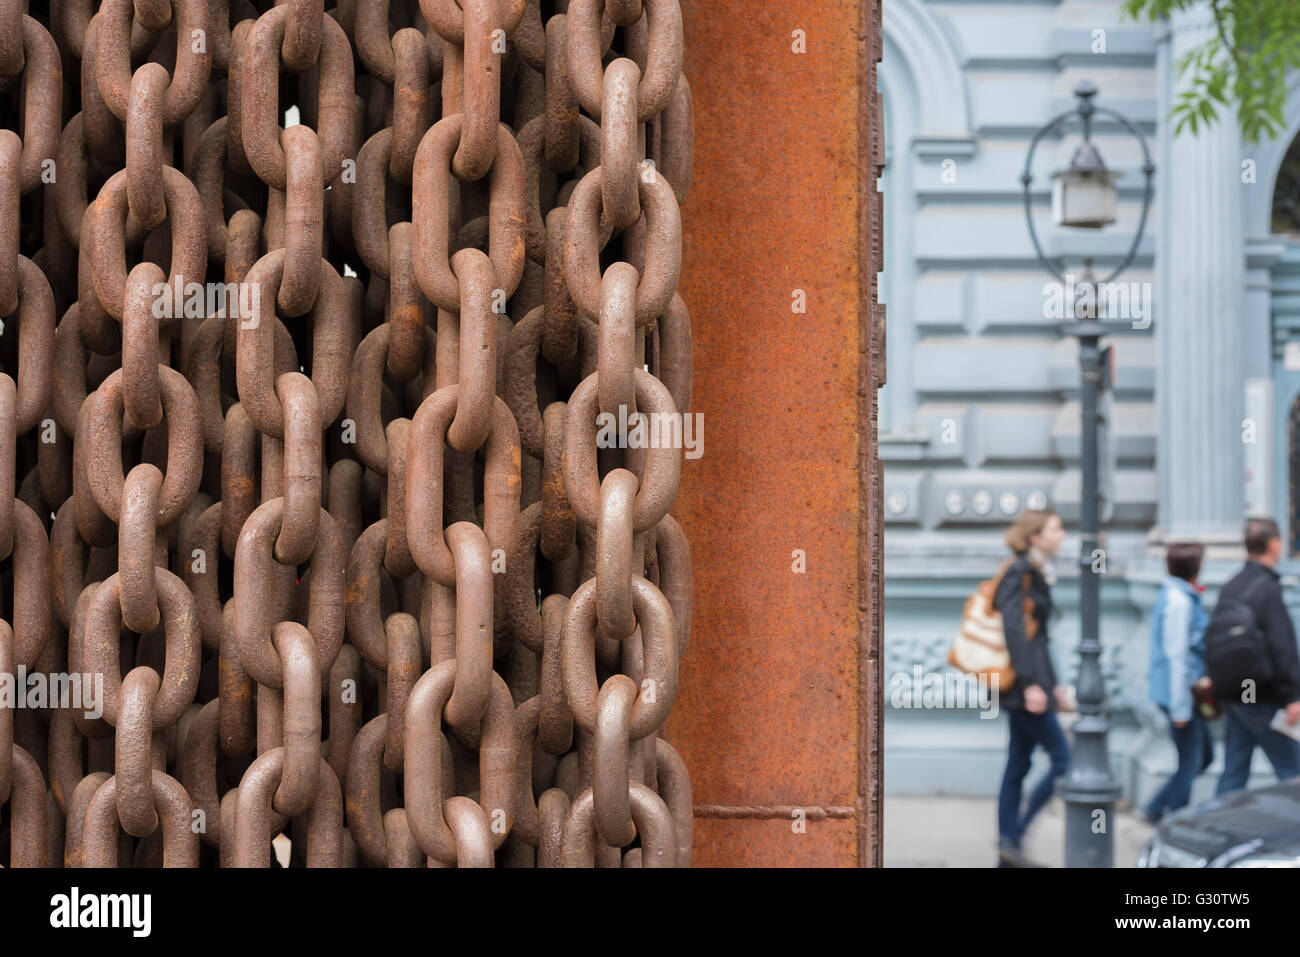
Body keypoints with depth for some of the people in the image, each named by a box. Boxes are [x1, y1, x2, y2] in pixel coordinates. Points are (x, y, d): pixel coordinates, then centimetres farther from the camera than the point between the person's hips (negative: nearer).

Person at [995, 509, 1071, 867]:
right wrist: (1031, 684, -24)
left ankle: (1008, 855, 13)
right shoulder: (1021, 572, -13)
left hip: (1026, 685, 10)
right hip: (1023, 683, -10)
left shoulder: (1035, 572, 16)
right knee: (1062, 759, -8)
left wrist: (1053, 685, 24)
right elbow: (1015, 629, -20)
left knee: (1018, 766, 10)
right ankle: (1014, 835, -6)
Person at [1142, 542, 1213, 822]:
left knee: (1204, 756, 17)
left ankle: (1156, 809, 20)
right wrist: (1180, 708, -21)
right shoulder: (1179, 601, -19)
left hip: (1188, 694, 10)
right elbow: (1176, 655, -21)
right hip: (1182, 694, -10)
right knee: (1189, 763, -1)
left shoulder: (1176, 595, 12)